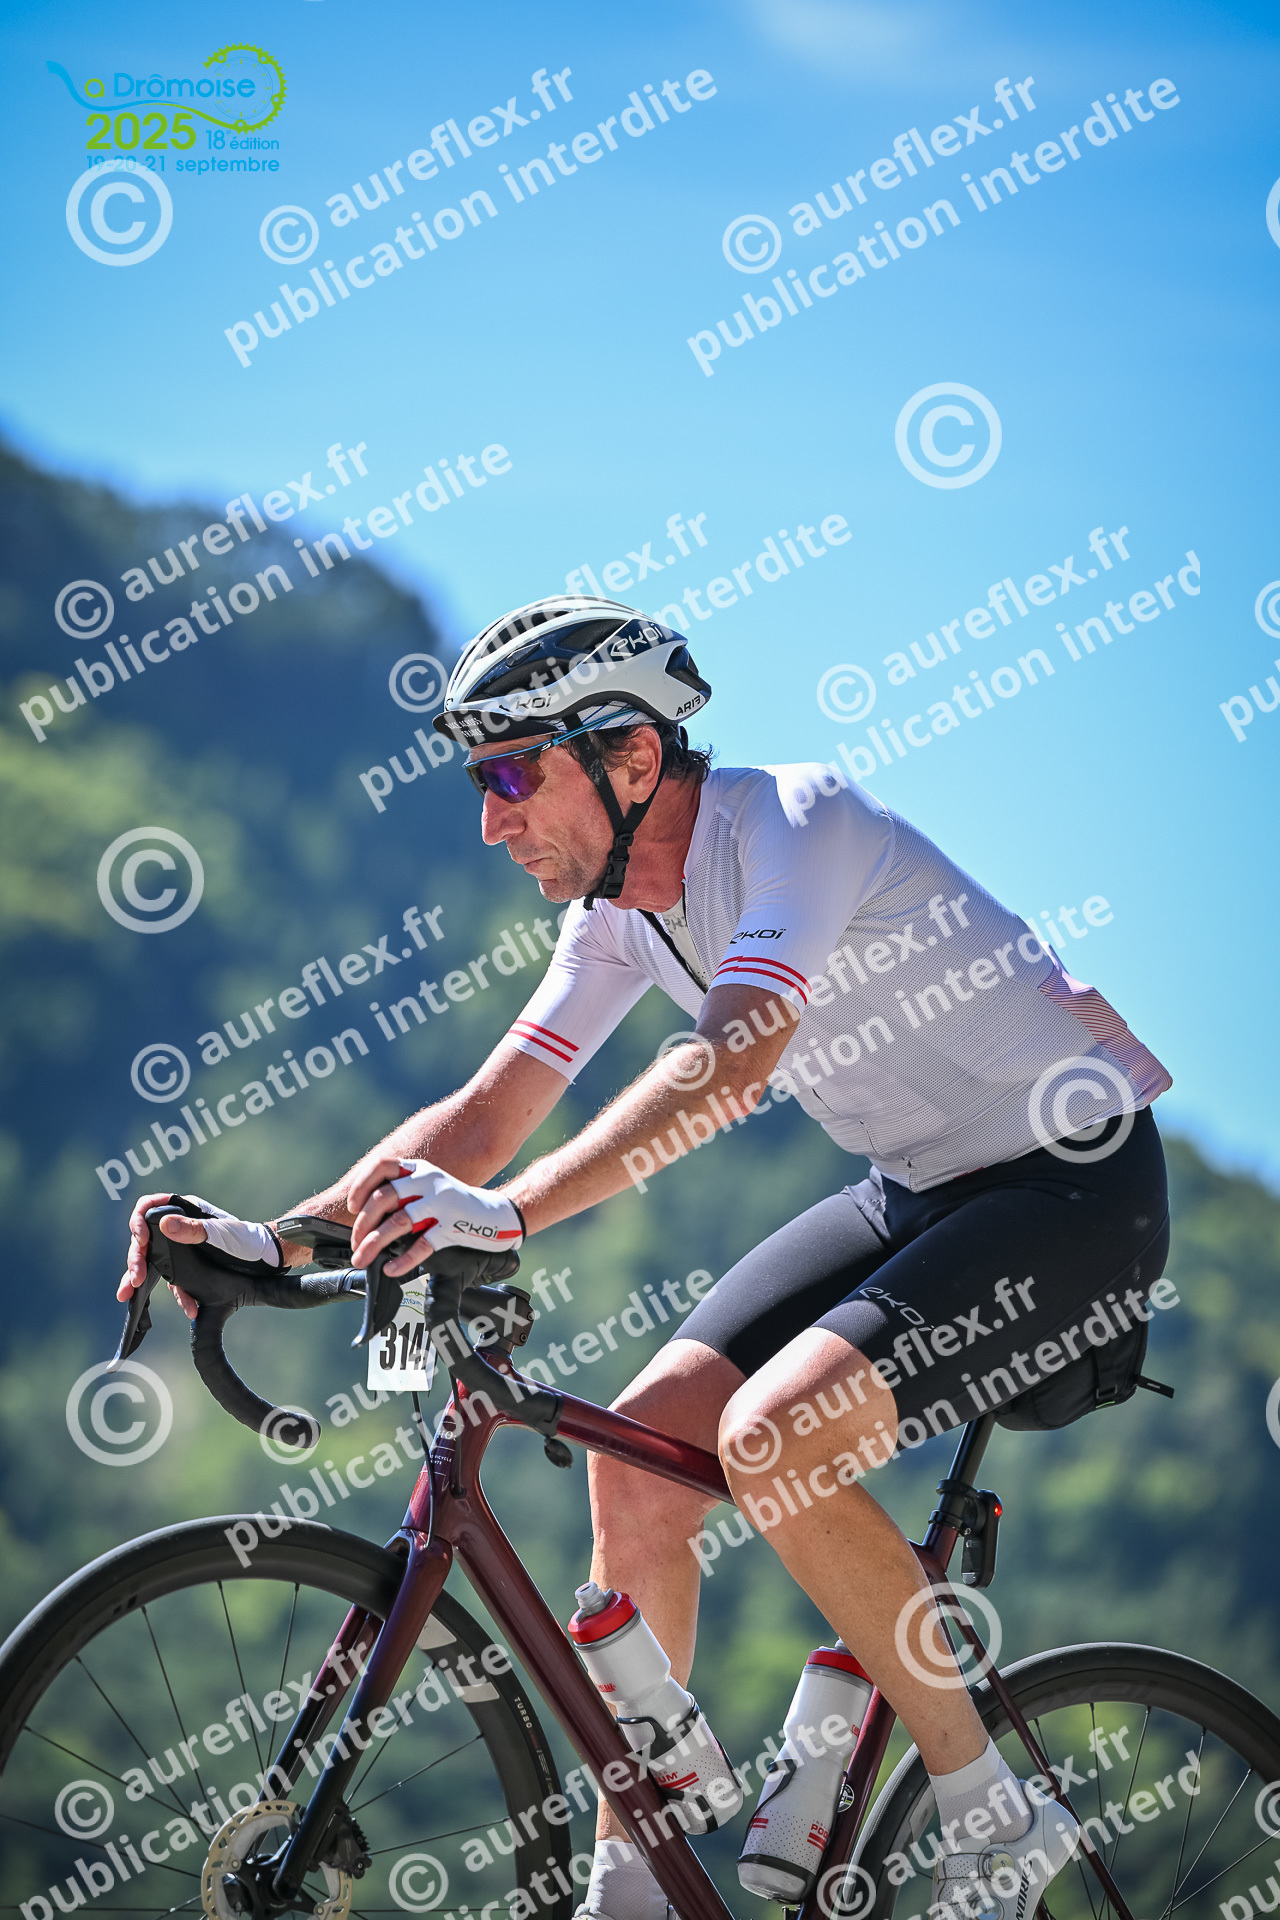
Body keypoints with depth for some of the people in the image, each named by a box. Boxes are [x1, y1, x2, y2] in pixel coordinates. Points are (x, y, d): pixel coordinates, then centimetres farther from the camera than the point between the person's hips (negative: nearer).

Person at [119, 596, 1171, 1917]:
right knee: (638, 1451, -5)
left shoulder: (796, 822, -24)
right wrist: (273, 1241, -12)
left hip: (1075, 1179, -8)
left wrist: (510, 1214, -50)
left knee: (768, 1439, -26)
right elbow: (479, 1120, 1)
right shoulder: (618, 907, 1)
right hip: (922, 1187, 8)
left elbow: (734, 1059, -40)